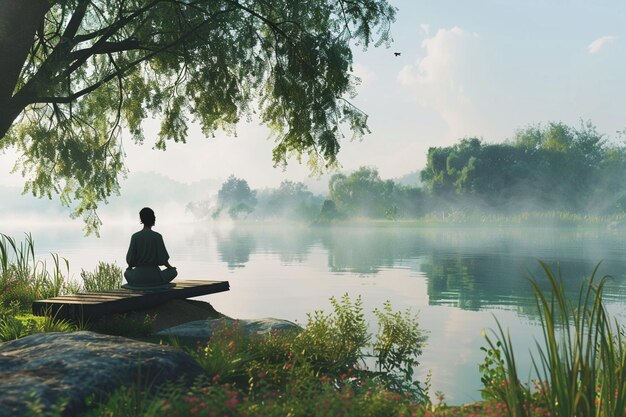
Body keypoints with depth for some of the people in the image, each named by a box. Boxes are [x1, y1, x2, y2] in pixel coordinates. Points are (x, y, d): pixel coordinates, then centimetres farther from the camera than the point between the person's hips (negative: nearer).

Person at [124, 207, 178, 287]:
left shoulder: (135, 236, -5)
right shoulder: (157, 236, -10)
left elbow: (130, 260, -3)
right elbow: (162, 259, -10)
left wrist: (129, 267, 20)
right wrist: (170, 267, 10)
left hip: (138, 278, 2)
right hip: (154, 276, -2)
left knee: (127, 273, 36)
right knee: (174, 272, 25)